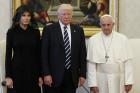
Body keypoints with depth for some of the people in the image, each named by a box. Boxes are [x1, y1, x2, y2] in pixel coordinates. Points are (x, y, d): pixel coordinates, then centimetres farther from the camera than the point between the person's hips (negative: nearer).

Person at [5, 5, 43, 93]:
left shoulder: (36, 32, 4)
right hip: (17, 70, -2)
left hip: (33, 71, 2)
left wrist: (40, 74, 2)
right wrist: (8, 76, -6)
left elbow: (39, 54, 5)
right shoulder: (11, 32, -1)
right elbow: (8, 55, -2)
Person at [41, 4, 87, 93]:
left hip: (72, 76, 3)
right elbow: (44, 54, -4)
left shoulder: (78, 30, 8)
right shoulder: (49, 30, -1)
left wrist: (82, 74, 3)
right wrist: (46, 74, -10)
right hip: (54, 75, -2)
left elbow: (82, 54, 8)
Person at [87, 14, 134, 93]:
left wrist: (129, 81, -4)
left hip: (118, 80, 0)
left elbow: (128, 62, 1)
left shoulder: (123, 39, 2)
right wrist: (93, 83, -6)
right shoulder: (93, 40, 1)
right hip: (101, 80, 0)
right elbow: (91, 64, -2)